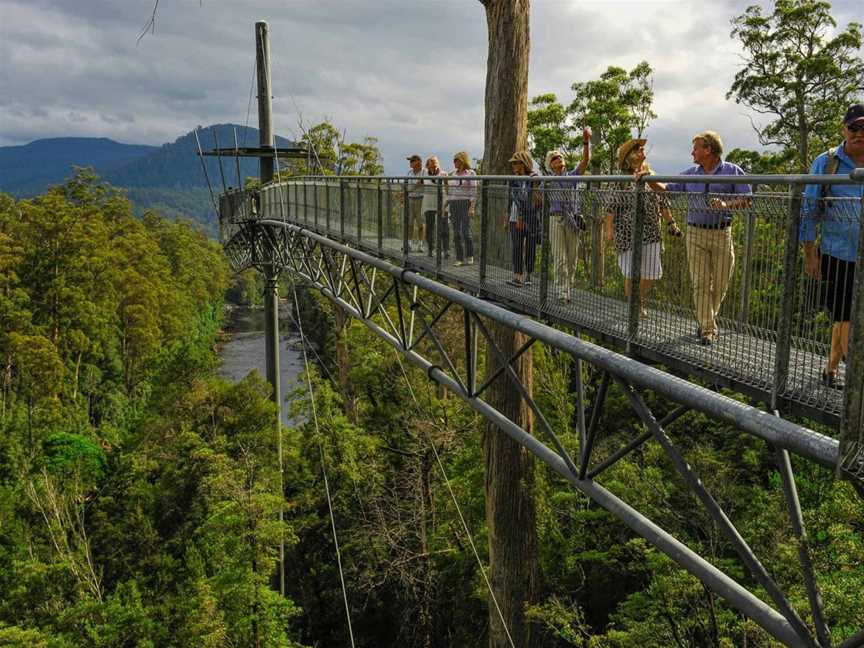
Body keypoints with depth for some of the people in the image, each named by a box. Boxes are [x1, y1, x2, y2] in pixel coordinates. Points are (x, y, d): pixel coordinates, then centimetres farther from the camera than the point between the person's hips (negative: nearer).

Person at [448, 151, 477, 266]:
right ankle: (459, 258, 8)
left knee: (466, 231, -9)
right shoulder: (453, 174, 15)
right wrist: (446, 205, 13)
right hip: (454, 205, 6)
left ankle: (470, 257, 4)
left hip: (465, 204, -6)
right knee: (456, 232, 4)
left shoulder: (470, 173, -4)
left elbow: (473, 192, -10)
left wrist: (472, 207, -18)